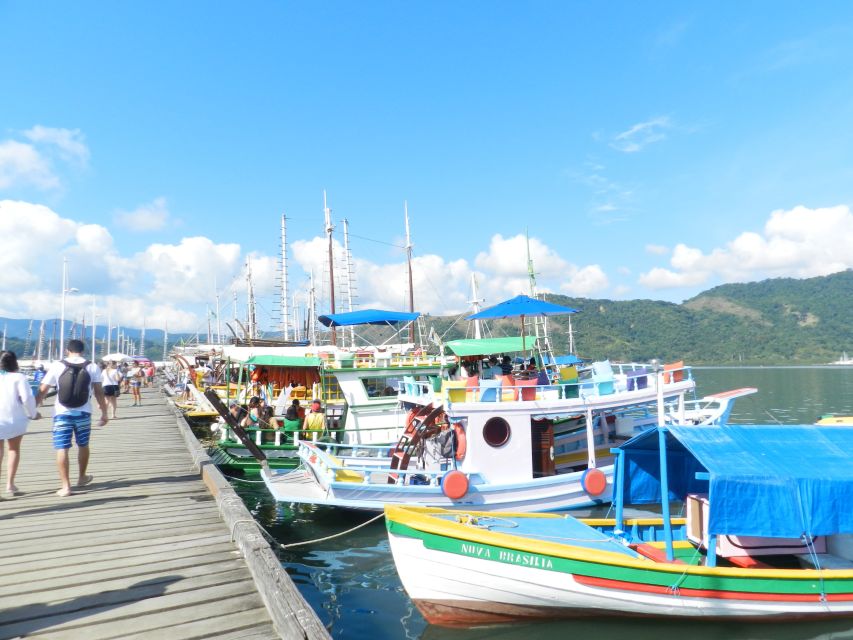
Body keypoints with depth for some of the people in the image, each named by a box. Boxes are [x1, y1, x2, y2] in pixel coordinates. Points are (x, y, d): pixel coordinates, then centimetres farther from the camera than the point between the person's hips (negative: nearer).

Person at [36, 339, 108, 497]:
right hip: (83, 413, 2)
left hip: (62, 413, -1)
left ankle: (66, 486, -1)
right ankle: (82, 477, 34)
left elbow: (42, 390, -2)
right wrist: (104, 412, 5)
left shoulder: (57, 366, -3)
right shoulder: (93, 367, -1)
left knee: (62, 449, 2)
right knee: (83, 445, 19)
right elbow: (99, 392, -2)